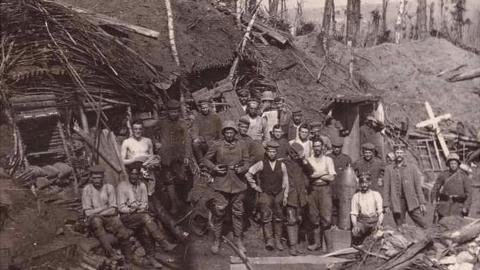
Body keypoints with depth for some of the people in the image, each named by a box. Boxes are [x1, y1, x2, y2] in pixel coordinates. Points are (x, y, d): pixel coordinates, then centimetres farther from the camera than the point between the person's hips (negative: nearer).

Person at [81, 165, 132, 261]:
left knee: (124, 234, -24)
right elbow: (87, 212, -5)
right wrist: (105, 208, -9)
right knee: (96, 221, -38)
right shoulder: (87, 190, -2)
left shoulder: (109, 187, 3)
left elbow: (113, 210, -2)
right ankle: (111, 252, -38)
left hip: (109, 218, 2)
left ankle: (129, 260, -7)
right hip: (93, 220, -2)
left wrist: (96, 212, -11)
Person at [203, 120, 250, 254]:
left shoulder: (241, 146, 3)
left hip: (238, 184, 2)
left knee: (238, 213, 9)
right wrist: (214, 168, -10)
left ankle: (238, 239, 25)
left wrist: (242, 169, -13)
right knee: (219, 212, 1)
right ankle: (216, 240, 16)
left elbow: (246, 163, 8)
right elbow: (206, 159, 7)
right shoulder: (217, 145, -2)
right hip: (221, 185, -2)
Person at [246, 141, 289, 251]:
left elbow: (285, 181, 9)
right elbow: (248, 173, -1)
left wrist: (285, 196, 6)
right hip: (265, 194, -2)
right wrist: (255, 186, -1)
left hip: (278, 194, 2)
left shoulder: (281, 165, 4)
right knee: (266, 217, -8)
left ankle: (278, 240, 14)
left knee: (278, 218, 6)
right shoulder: (261, 164, -3)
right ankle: (269, 240, -7)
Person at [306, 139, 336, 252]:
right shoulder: (309, 160, 10)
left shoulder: (328, 160, 6)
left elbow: (331, 178, -5)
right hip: (312, 189, 2)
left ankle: (329, 244, -2)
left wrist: (315, 175, -3)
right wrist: (322, 173, -8)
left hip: (324, 189, -2)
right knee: (314, 218, 5)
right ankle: (317, 242, 15)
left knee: (326, 217, -8)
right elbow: (308, 175, -4)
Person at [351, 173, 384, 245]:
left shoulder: (376, 194, 10)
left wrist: (379, 223, -17)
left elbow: (380, 212, 3)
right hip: (362, 221, 0)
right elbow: (353, 213, 4)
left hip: (374, 220, 1)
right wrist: (355, 225, -16)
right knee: (355, 233, -32)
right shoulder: (356, 196, 10)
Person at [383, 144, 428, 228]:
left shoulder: (412, 167, 7)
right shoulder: (389, 169, 7)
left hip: (412, 202, 0)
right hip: (396, 204, 0)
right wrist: (386, 205, -1)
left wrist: (422, 202, 0)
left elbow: (418, 186, 6)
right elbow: (386, 188, 5)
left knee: (423, 225, -6)